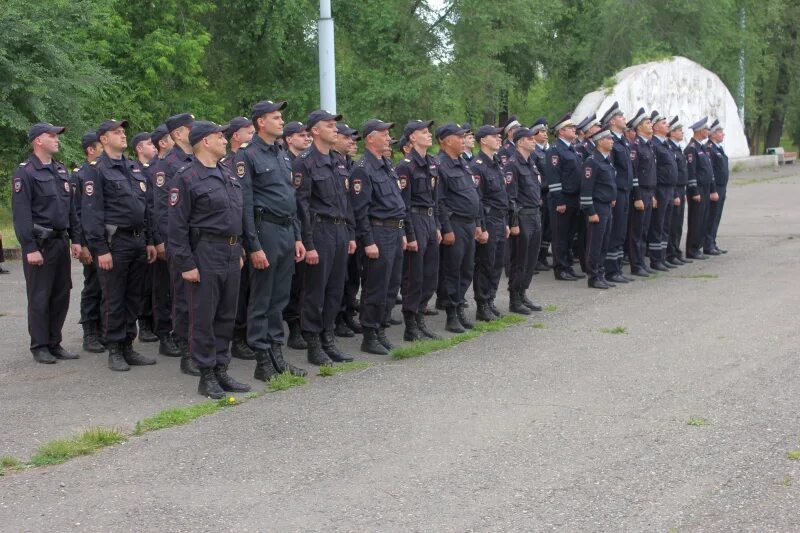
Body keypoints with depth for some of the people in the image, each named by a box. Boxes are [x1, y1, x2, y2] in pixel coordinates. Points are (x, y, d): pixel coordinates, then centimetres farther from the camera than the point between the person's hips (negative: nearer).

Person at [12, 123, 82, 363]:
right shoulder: (25, 172, -9)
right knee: (40, 298, 0)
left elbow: (71, 208, 18)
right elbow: (21, 214, -14)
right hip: (40, 244, -7)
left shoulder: (61, 171, 14)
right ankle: (40, 347, 9)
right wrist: (30, 248, -18)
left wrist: (75, 239, 12)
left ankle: (55, 343, 19)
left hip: (61, 242, 7)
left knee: (61, 296, 9)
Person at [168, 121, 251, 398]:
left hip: (231, 254, 8)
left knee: (226, 315, 11)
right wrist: (186, 264, -16)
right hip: (205, 254, -8)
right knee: (203, 317, -1)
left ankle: (221, 370, 19)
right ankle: (206, 376, 6)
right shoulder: (186, 178, -10)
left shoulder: (228, 175, 15)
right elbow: (177, 226, -12)